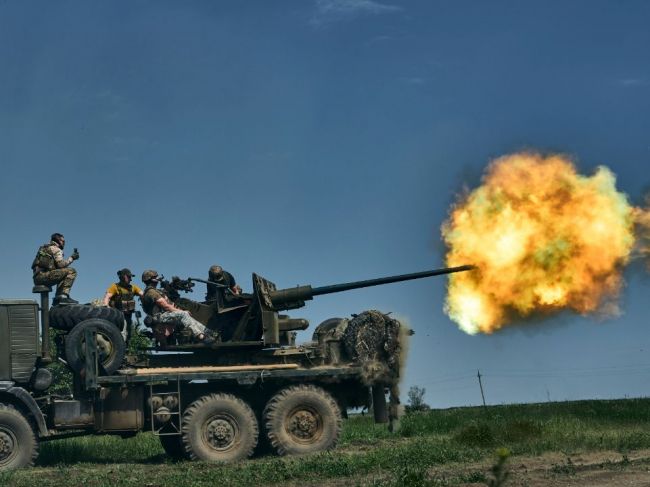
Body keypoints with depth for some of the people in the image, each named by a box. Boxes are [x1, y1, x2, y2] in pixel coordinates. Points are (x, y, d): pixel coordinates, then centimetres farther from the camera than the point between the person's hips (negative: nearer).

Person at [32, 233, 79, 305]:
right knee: (71, 271, -11)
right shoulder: (56, 249, 2)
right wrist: (71, 258, 2)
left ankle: (58, 298, 19)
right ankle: (64, 296, -20)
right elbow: (61, 264, -12)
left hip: (37, 278, 9)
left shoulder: (45, 248, 29)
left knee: (62, 275, 29)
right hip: (43, 275, -9)